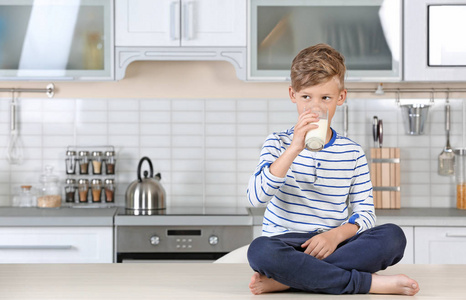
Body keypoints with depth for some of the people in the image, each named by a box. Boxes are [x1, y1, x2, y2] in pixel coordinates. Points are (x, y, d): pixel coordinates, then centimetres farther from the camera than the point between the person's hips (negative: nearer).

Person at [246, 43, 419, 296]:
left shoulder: (352, 153, 10)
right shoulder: (278, 143, 5)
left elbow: (365, 213, 6)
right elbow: (256, 197, -13)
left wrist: (336, 235, -15)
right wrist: (294, 149, -22)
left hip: (331, 245, 3)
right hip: (287, 243, -2)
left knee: (393, 236, -25)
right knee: (260, 250, -38)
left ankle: (284, 280, -28)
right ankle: (370, 283, -30)